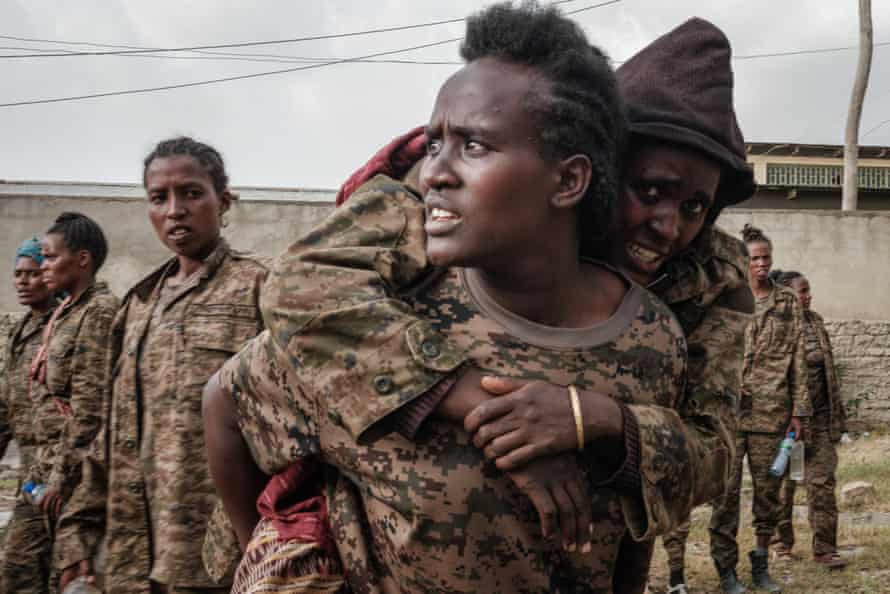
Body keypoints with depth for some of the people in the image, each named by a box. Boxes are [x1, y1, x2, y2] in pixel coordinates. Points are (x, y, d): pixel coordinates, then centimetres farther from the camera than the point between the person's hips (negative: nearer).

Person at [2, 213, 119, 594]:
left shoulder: (101, 311, -13)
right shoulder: (64, 313, 16)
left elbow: (90, 405, -19)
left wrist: (63, 474, -19)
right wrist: (44, 469, 17)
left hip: (73, 471, -9)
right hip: (44, 467, 9)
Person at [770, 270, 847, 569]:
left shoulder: (816, 322, 10)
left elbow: (828, 368, 16)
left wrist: (837, 415, 14)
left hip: (819, 418, 5)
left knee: (822, 481, 1)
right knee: (783, 483, 8)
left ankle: (824, 547, 7)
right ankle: (782, 544, 23)